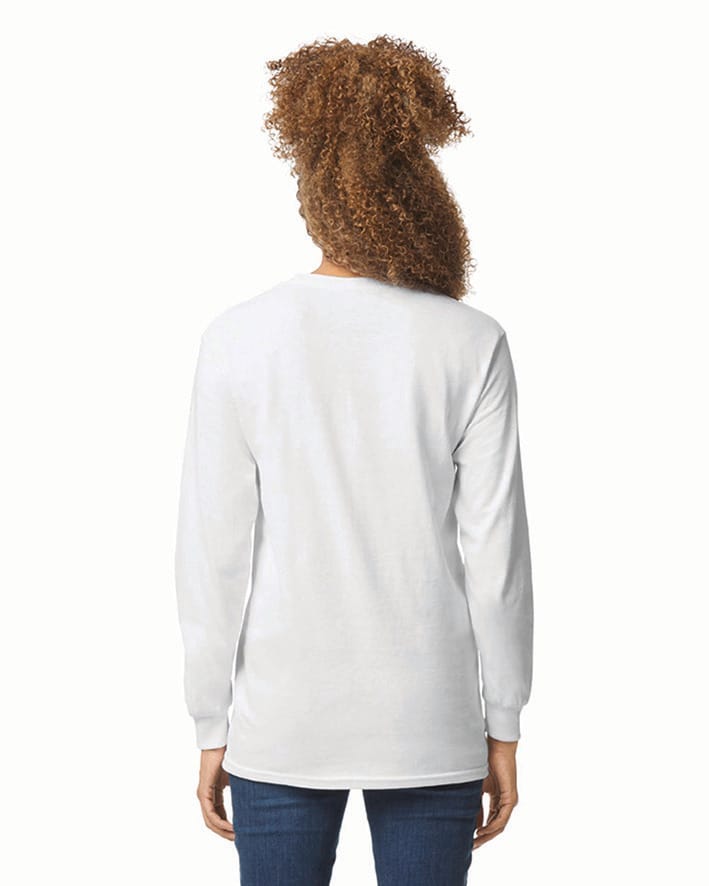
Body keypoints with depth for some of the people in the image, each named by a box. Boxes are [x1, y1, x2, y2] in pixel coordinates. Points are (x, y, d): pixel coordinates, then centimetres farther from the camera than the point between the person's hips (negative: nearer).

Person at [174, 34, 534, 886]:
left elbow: (214, 556, -4)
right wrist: (503, 727, 5)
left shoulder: (238, 338, -7)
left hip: (280, 724, 0)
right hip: (431, 722, 0)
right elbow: (495, 553, -5)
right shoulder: (471, 345, -7)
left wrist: (212, 728, 5)